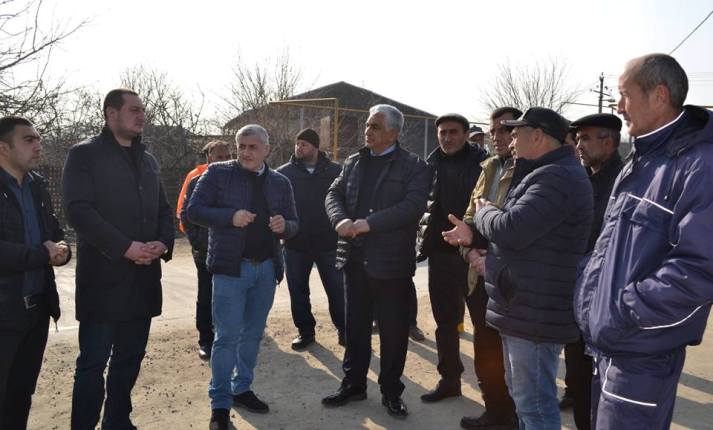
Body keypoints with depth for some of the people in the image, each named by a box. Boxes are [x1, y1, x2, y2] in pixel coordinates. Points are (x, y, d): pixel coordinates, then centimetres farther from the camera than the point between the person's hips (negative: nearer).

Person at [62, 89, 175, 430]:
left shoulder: (147, 160, 16)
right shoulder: (84, 154, -3)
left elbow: (164, 209, 16)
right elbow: (78, 210, -14)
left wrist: (163, 242, -4)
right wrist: (125, 247, -20)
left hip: (143, 278, 6)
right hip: (103, 277, -6)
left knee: (130, 358, 14)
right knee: (93, 362, 1)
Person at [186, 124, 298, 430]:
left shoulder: (280, 182, 8)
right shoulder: (218, 172, -2)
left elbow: (293, 224, 11)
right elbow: (193, 210, -7)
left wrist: (284, 226, -13)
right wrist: (230, 216, -21)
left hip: (266, 267, 4)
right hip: (230, 266, -4)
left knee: (253, 333, 14)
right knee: (227, 336, -1)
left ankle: (241, 389, 30)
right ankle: (220, 403, 12)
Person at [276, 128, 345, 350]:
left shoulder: (335, 171, -1)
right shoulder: (283, 173, 1)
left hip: (329, 243, -1)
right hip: (295, 245, 1)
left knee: (337, 290, 7)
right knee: (298, 291, 11)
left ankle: (343, 329, 24)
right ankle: (305, 331, 27)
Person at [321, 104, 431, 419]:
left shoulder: (414, 166, -5)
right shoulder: (353, 162, 12)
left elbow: (413, 205, -18)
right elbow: (334, 194, 7)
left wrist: (369, 223, -25)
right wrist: (341, 219, -16)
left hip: (392, 262, -5)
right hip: (355, 259, 5)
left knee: (393, 331, 7)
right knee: (355, 326, 15)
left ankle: (391, 391, 24)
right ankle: (353, 384, 31)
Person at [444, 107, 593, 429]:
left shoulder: (557, 177, -20)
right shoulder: (546, 174, 17)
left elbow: (511, 228, -28)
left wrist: (483, 211, -7)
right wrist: (475, 235, 10)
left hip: (535, 312, -11)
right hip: (524, 306, 11)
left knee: (534, 404, 0)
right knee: (523, 395, 23)